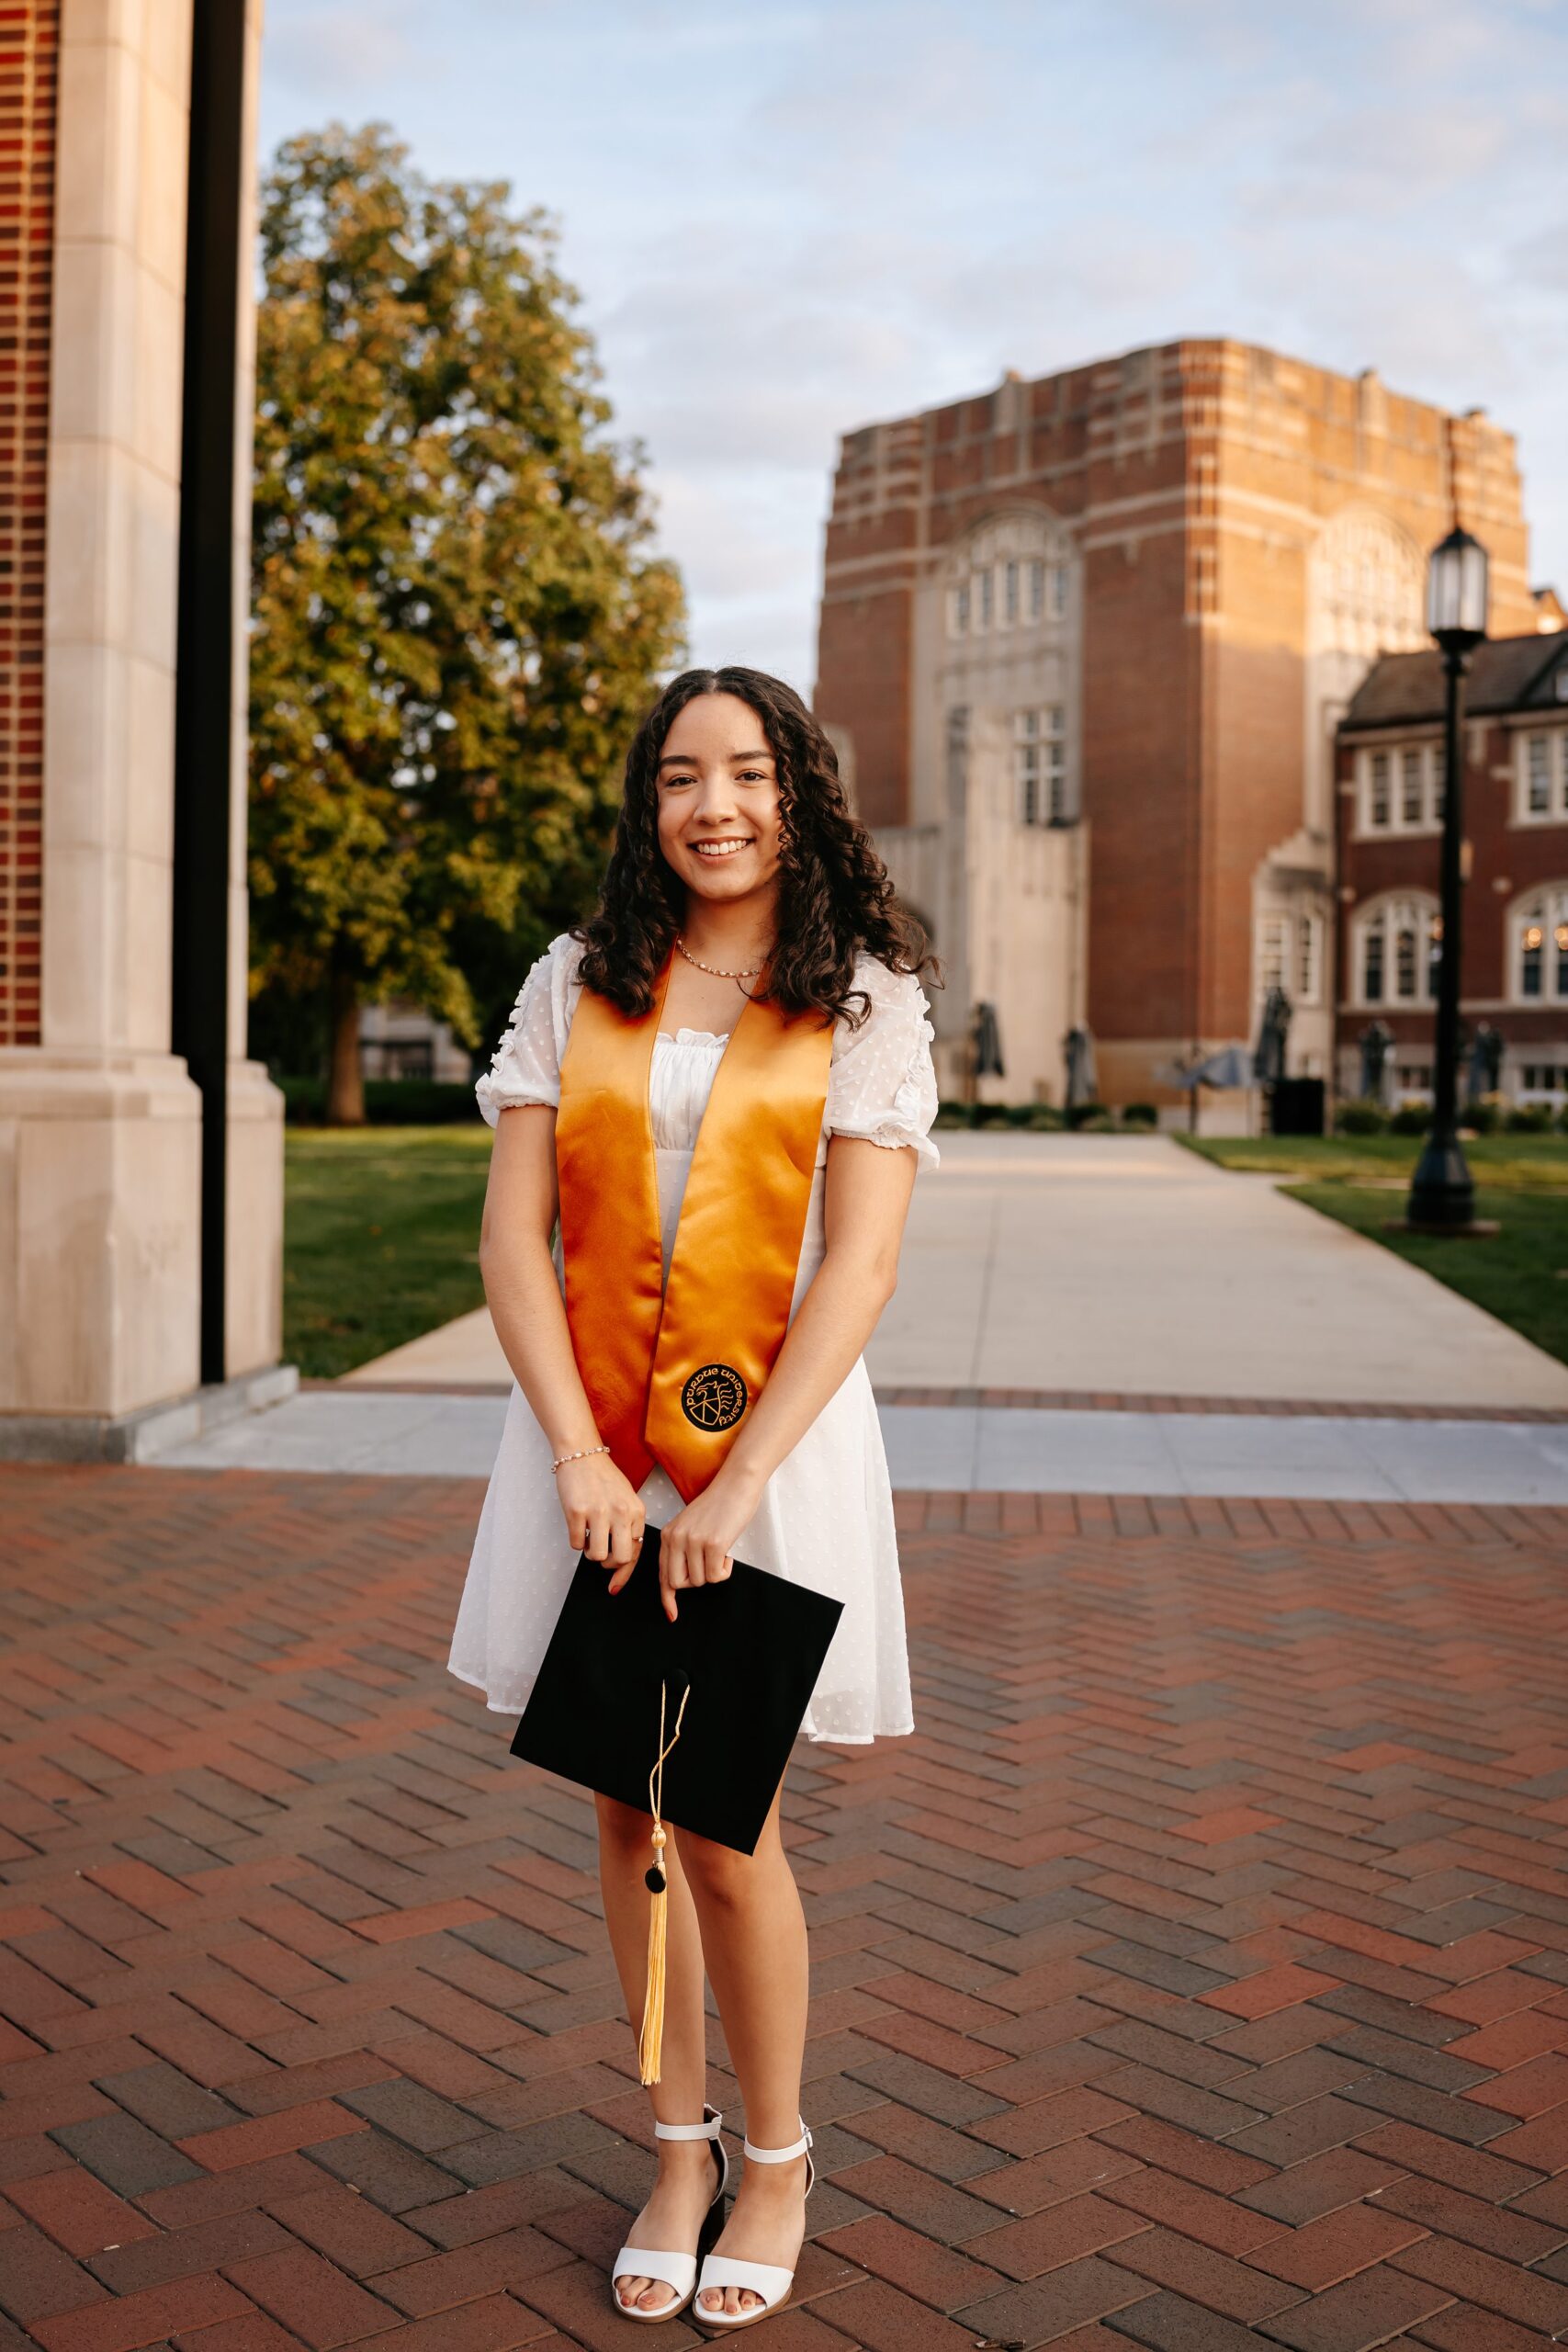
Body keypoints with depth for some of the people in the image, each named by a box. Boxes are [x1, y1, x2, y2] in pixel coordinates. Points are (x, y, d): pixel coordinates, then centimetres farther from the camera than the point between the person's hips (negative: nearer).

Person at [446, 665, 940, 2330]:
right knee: (624, 1813, 10)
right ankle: (680, 2150, 30)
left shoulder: (864, 1000, -2)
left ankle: (776, 2165, 26)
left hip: (776, 1427, -2)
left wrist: (737, 1488, -18)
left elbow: (860, 1266, -10)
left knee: (725, 1823, 2)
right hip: (587, 1427, 3)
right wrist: (578, 1456, -12)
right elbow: (512, 1236, -1)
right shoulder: (576, 984, 4)